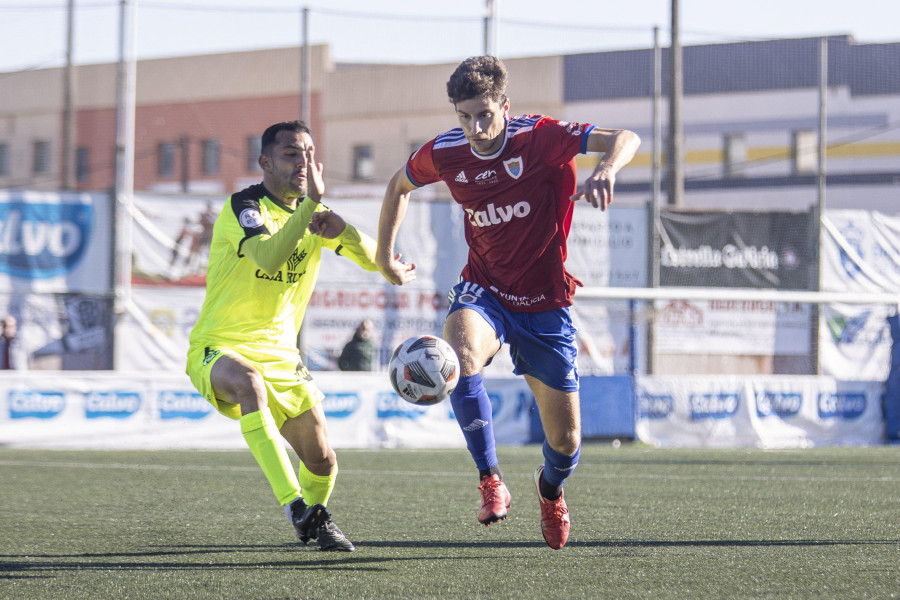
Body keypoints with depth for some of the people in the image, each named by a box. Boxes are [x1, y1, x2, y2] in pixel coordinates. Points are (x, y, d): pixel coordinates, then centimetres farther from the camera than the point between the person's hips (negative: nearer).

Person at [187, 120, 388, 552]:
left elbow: (372, 260, 0)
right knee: (250, 382, -42)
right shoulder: (243, 207, -13)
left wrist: (341, 228, -20)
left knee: (322, 461, 4)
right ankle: (294, 504, -48)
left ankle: (313, 523, 38)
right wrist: (312, 201, -34)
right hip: (220, 348, -6)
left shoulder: (311, 213, 8)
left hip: (280, 354, 6)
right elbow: (270, 257, -32)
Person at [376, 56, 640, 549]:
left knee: (565, 440, 4)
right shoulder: (445, 153, -7)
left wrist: (606, 170, -50)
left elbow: (624, 139, -28)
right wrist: (384, 256, 14)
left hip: (545, 305, -1)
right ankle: (491, 481, -26)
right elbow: (399, 185, 16)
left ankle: (550, 489, 42)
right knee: (460, 356, -36)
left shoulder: (540, 138, -18)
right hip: (483, 293, 1)